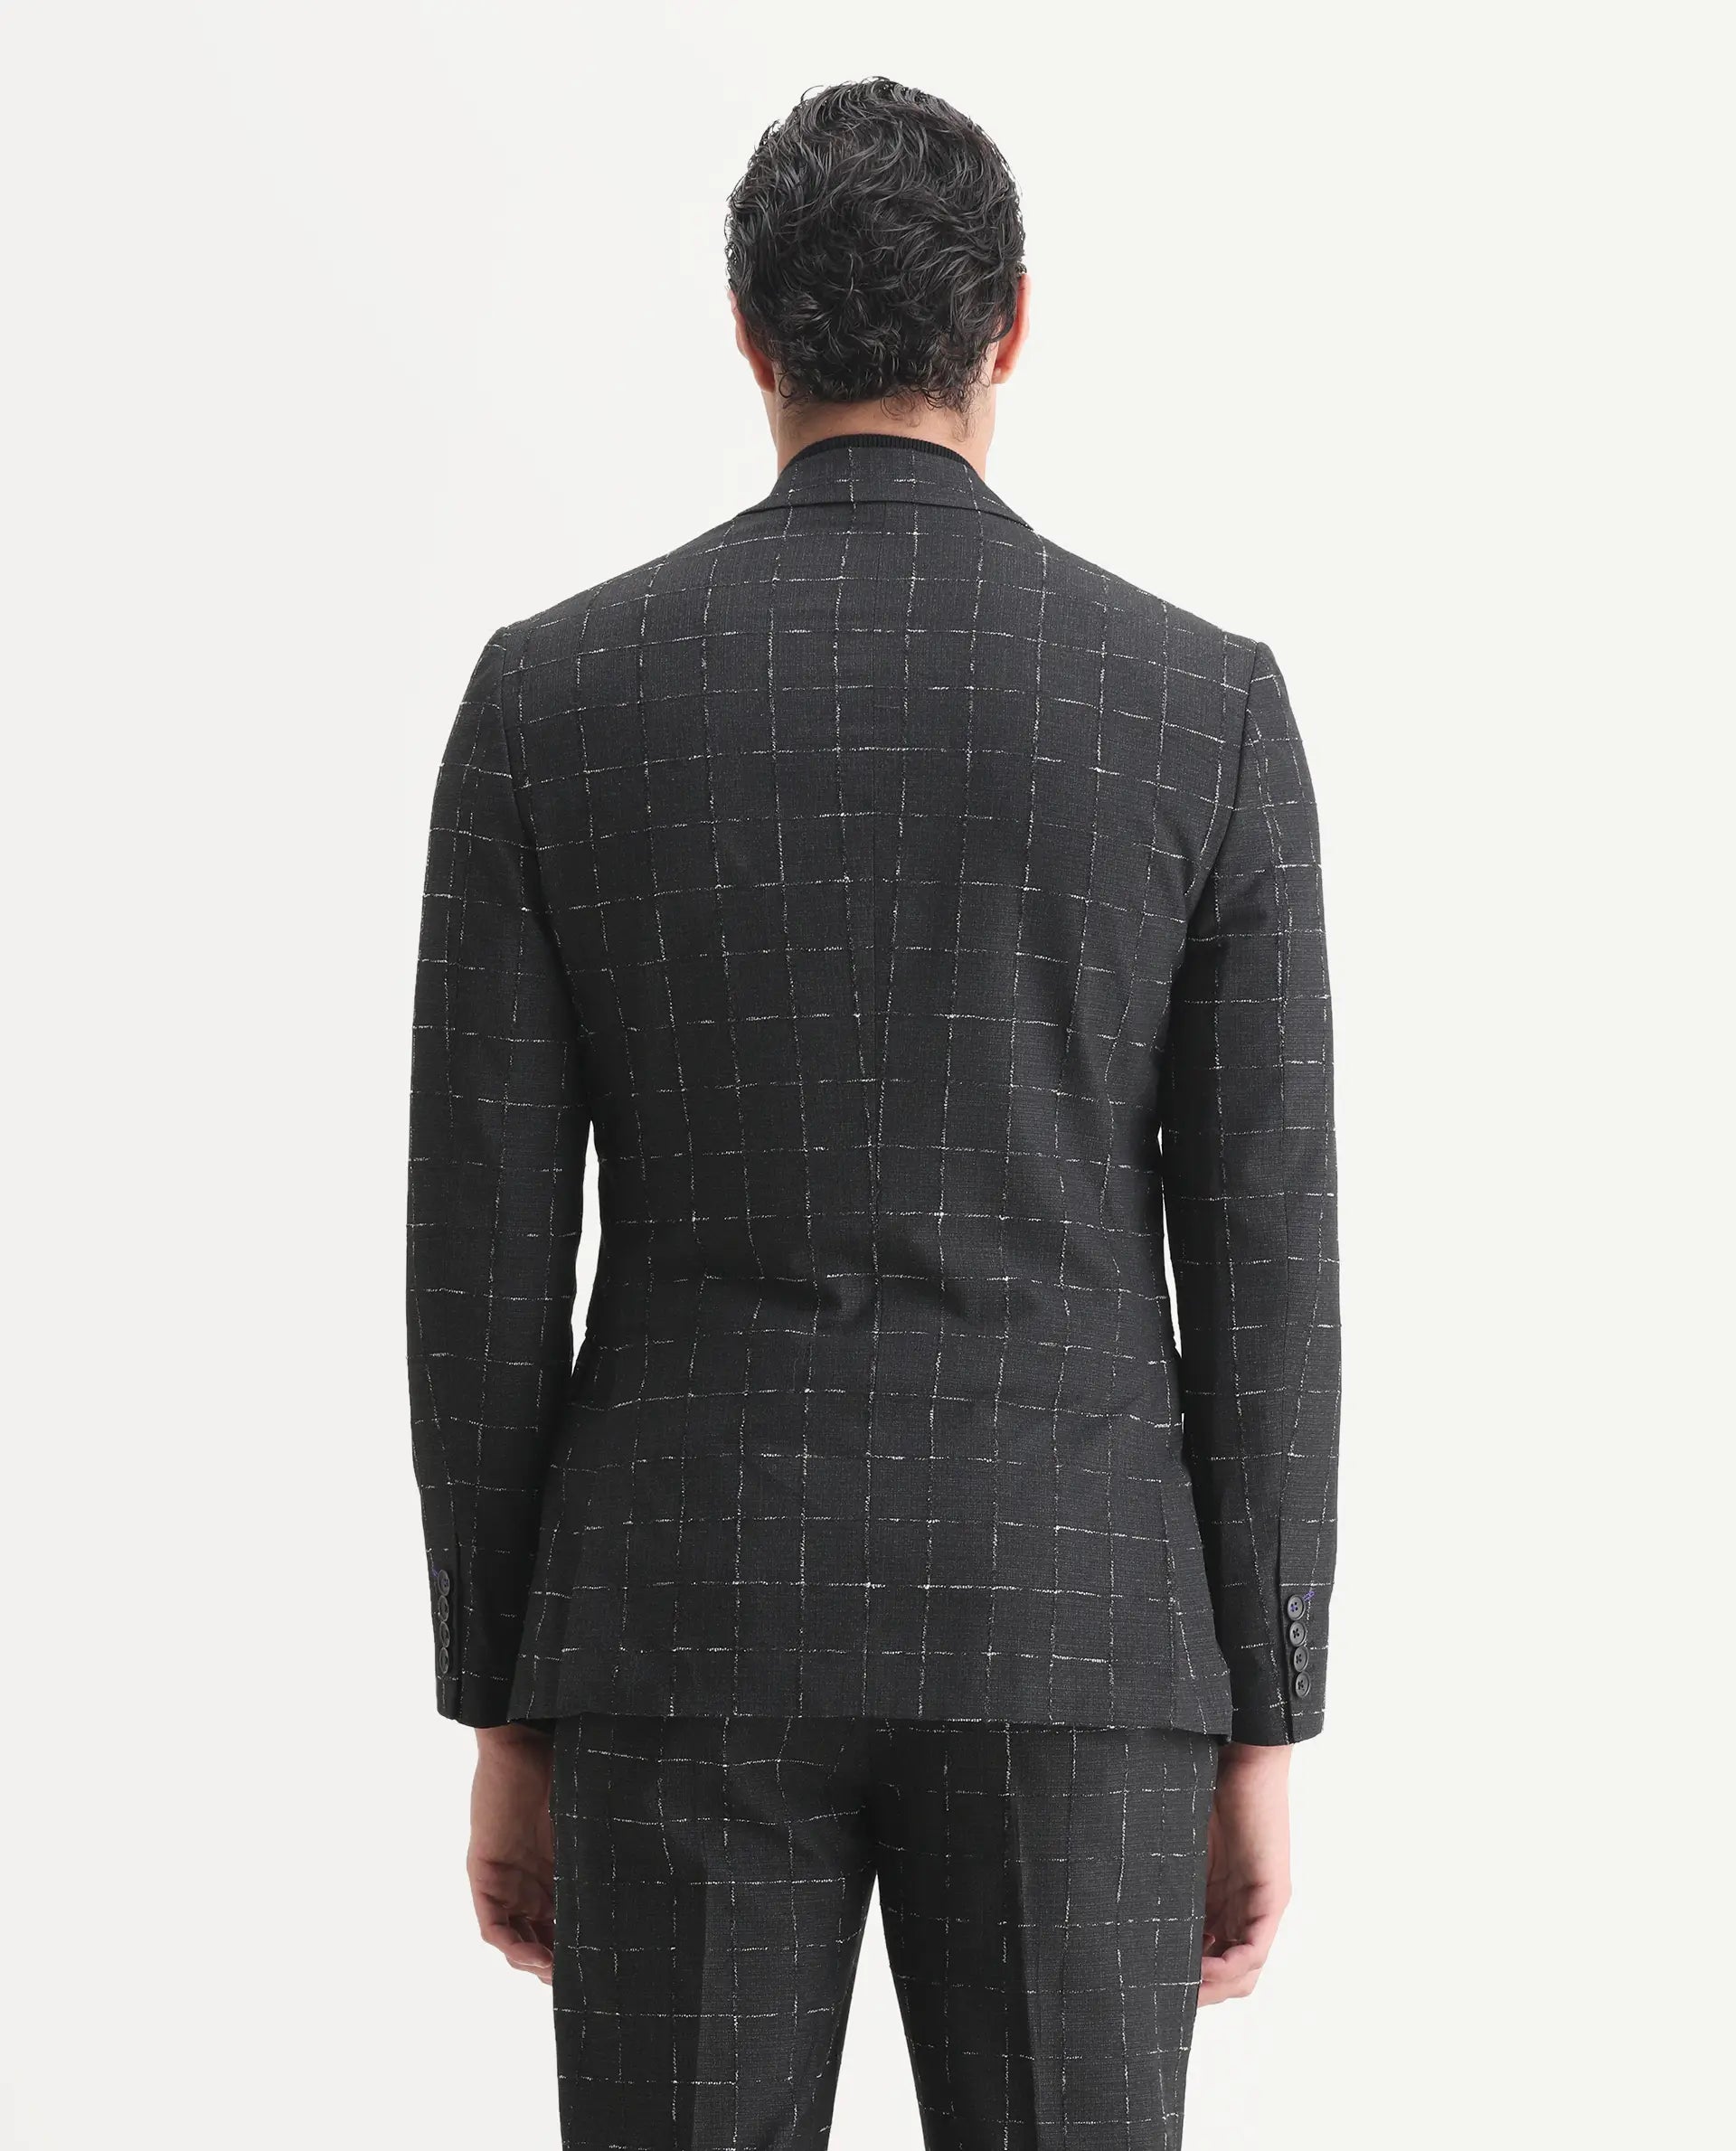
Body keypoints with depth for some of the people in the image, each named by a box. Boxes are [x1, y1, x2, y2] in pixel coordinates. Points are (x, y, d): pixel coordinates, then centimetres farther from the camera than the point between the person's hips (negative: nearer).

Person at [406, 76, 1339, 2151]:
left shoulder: (549, 695, -2)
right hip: (1065, 1636, 0)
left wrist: (506, 1719, 8)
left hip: (694, 1621, 1)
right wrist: (1262, 1743, 5)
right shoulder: (1206, 703, -3)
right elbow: (1258, 1263, -2)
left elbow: (484, 1255, -1)